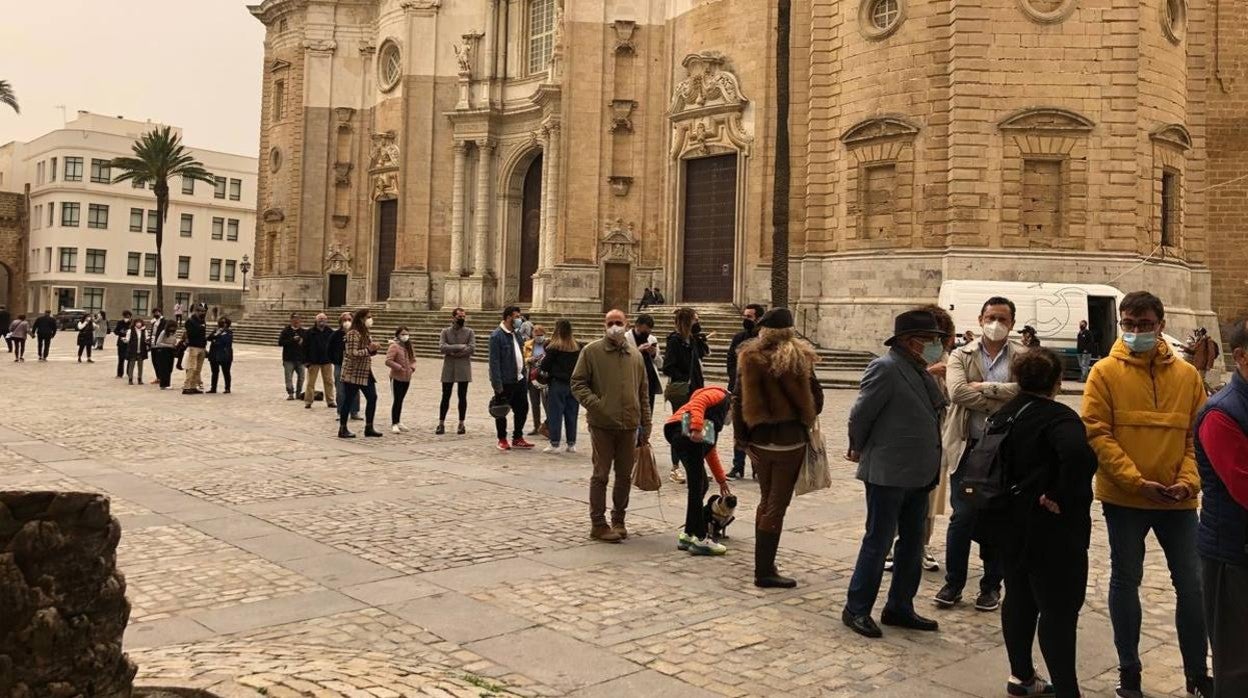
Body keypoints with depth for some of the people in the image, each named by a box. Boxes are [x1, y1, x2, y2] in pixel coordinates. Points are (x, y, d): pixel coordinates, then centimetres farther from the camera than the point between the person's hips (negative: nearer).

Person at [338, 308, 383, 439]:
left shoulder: (366, 333, 13)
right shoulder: (353, 333, -15)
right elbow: (352, 353, -23)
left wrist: (374, 349, -1)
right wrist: (369, 349, -23)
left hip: (365, 372, 9)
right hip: (353, 373, -9)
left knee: (372, 397, 6)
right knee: (348, 400, -1)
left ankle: (369, 428, 14)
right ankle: (342, 429, 8)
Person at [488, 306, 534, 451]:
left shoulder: (517, 333, 11)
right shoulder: (497, 336, -13)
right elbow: (494, 361, -16)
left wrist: (525, 376, 10)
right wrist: (497, 384, -20)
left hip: (519, 379, 8)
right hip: (505, 381, -8)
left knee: (522, 408, 12)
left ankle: (517, 438, 24)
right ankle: (502, 440, 19)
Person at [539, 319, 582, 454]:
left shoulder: (554, 347, -12)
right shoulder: (577, 347, 1)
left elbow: (545, 365, -7)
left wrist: (539, 367, 13)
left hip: (557, 383, -4)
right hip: (573, 384, 4)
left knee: (555, 414, 3)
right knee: (571, 414, 11)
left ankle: (554, 444, 3)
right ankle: (571, 444, 16)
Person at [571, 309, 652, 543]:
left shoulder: (636, 355, 12)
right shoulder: (591, 351, -1)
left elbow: (643, 393, 16)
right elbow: (578, 383, -2)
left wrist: (645, 426, 13)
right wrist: (595, 404, -17)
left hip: (629, 426, 4)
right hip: (602, 425, -4)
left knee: (625, 475, 11)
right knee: (601, 475, 2)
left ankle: (618, 519, 25)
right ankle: (598, 524, 10)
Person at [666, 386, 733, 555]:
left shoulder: (714, 420, 37)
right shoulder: (720, 396, 13)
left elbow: (710, 450, 41)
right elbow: (698, 402, -9)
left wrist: (721, 480, 46)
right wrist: (696, 428, -24)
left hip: (680, 435, 10)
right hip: (685, 431, -10)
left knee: (700, 486, 16)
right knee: (697, 487, -7)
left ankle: (688, 535, 22)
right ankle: (700, 539, -5)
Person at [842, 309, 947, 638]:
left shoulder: (920, 372, 10)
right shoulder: (885, 368, -16)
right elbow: (860, 414, -12)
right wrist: (858, 450, 0)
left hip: (918, 473, 9)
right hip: (889, 472, -9)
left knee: (912, 543, 16)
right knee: (878, 542, 0)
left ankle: (899, 608, 28)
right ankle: (856, 609, 12)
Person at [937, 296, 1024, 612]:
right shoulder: (961, 356, 4)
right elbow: (958, 391, -14)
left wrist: (985, 388, -15)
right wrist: (1002, 401, -14)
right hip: (968, 447, 0)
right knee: (962, 517, -1)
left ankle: (991, 586, 23)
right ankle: (953, 583, 14)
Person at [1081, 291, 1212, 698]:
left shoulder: (1187, 375, 4)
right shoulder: (1105, 373, -4)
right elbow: (1097, 434, -10)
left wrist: (1189, 480, -10)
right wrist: (1136, 481, -17)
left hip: (1178, 500, 2)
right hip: (1124, 499, -2)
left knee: (1191, 583, 7)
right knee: (1126, 581, 8)